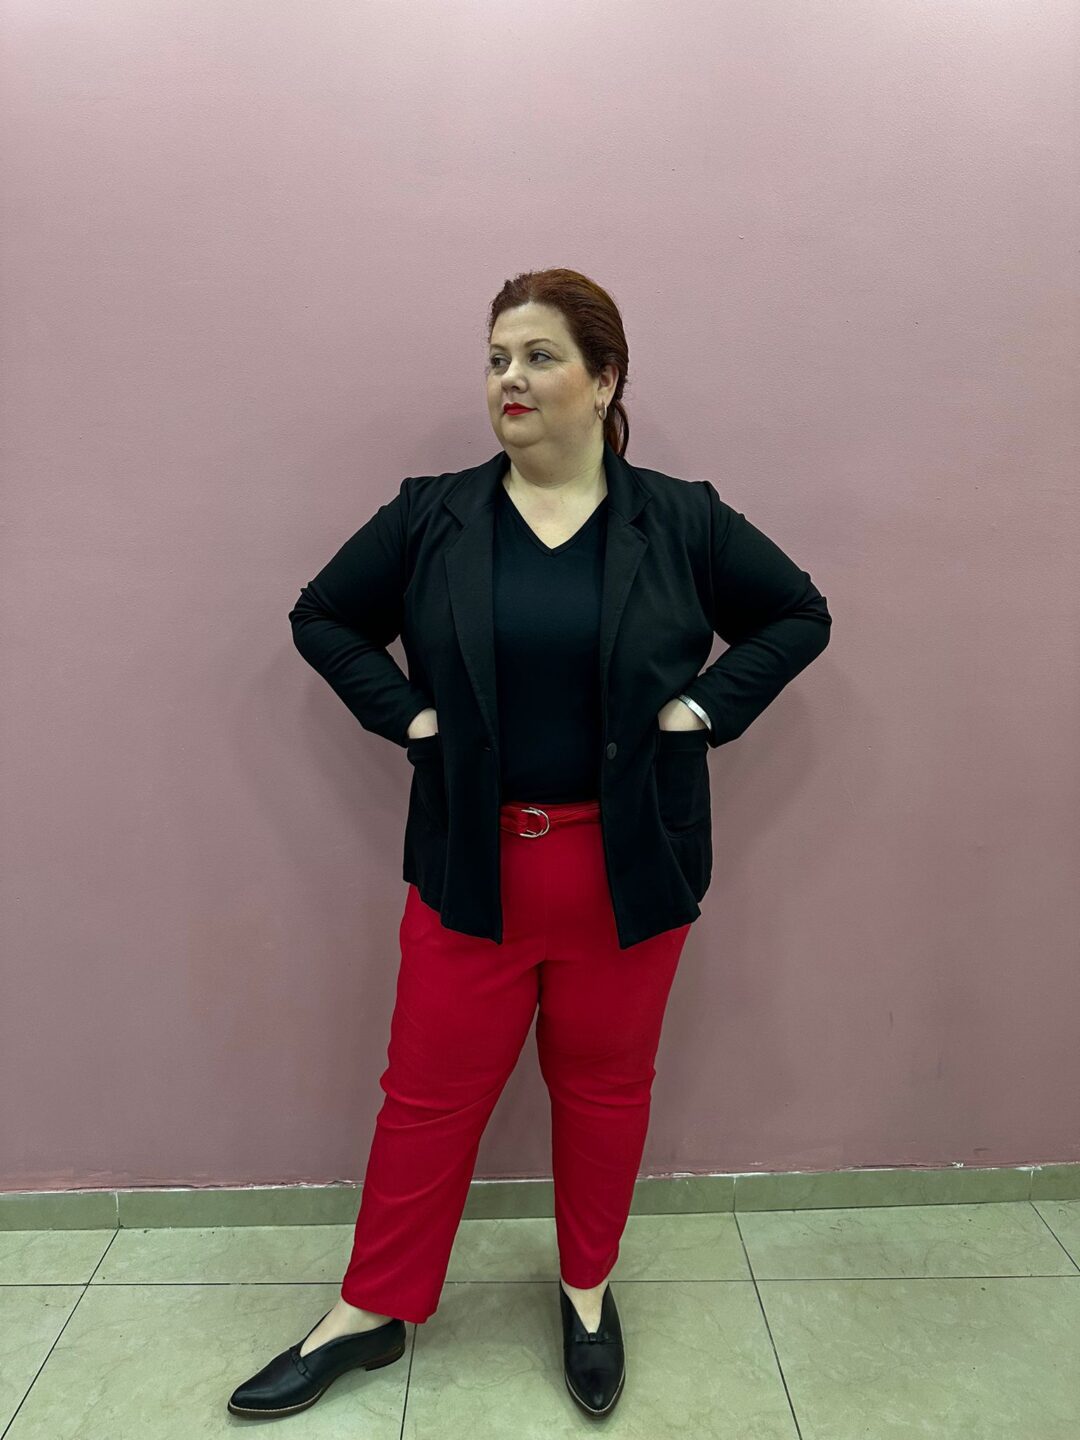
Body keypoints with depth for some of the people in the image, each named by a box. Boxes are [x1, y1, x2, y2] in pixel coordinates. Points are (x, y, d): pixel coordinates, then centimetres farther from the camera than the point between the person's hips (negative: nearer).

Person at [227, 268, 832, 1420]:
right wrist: (404, 712, -3)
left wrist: (708, 704, -5)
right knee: (430, 1092, 12)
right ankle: (370, 1313, 36)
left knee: (604, 1085, 16)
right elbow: (321, 616, 10)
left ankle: (588, 1291, 43)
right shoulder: (430, 515, 0)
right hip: (471, 866, 1)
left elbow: (799, 613, 8)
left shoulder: (683, 520, -2)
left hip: (629, 870, 0)